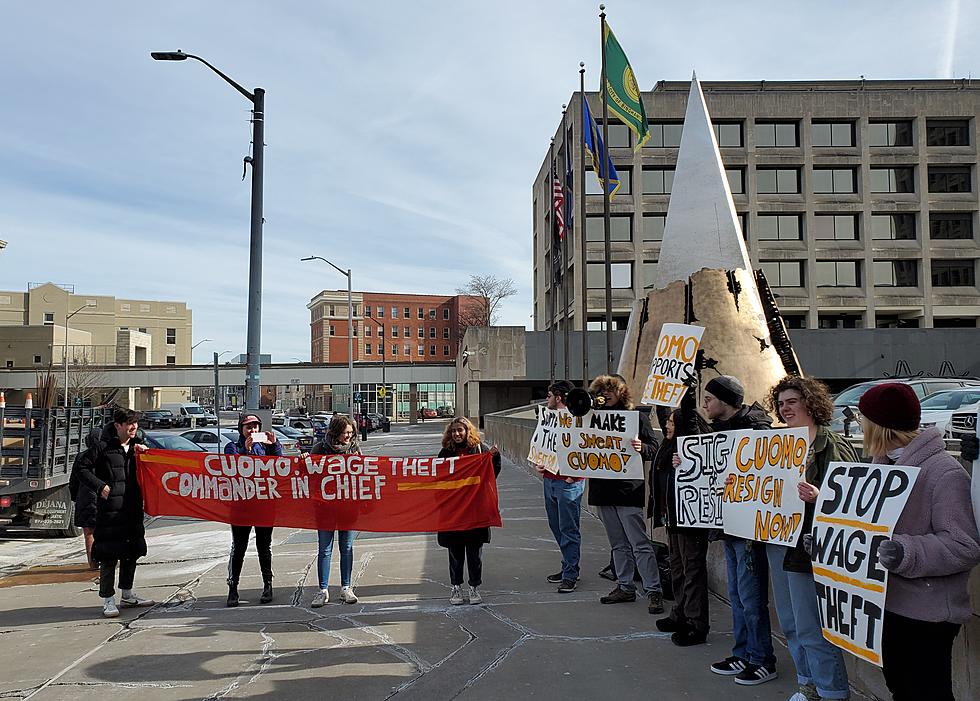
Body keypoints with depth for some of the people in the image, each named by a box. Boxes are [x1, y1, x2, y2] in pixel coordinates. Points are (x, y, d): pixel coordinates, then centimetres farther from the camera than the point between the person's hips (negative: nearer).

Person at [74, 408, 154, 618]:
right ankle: (108, 600, 5)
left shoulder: (136, 447, 13)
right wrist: (100, 486, -13)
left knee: (131, 552, 15)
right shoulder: (103, 446, -7)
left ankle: (127, 595, 28)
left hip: (133, 508, 7)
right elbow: (83, 468, -5)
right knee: (109, 555, -4)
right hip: (110, 509, -7)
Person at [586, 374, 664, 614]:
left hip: (628, 489, -6)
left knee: (640, 543, -5)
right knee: (618, 544, 14)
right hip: (603, 488, 6)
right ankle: (625, 587, 23)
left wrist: (641, 447, -27)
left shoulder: (637, 417, -4)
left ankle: (653, 591, 1)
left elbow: (654, 449, -6)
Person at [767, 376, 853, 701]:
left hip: (807, 547, -8)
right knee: (790, 623, 17)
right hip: (777, 543, 8)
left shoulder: (833, 445, -10)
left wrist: (818, 497, -34)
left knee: (811, 627, -3)